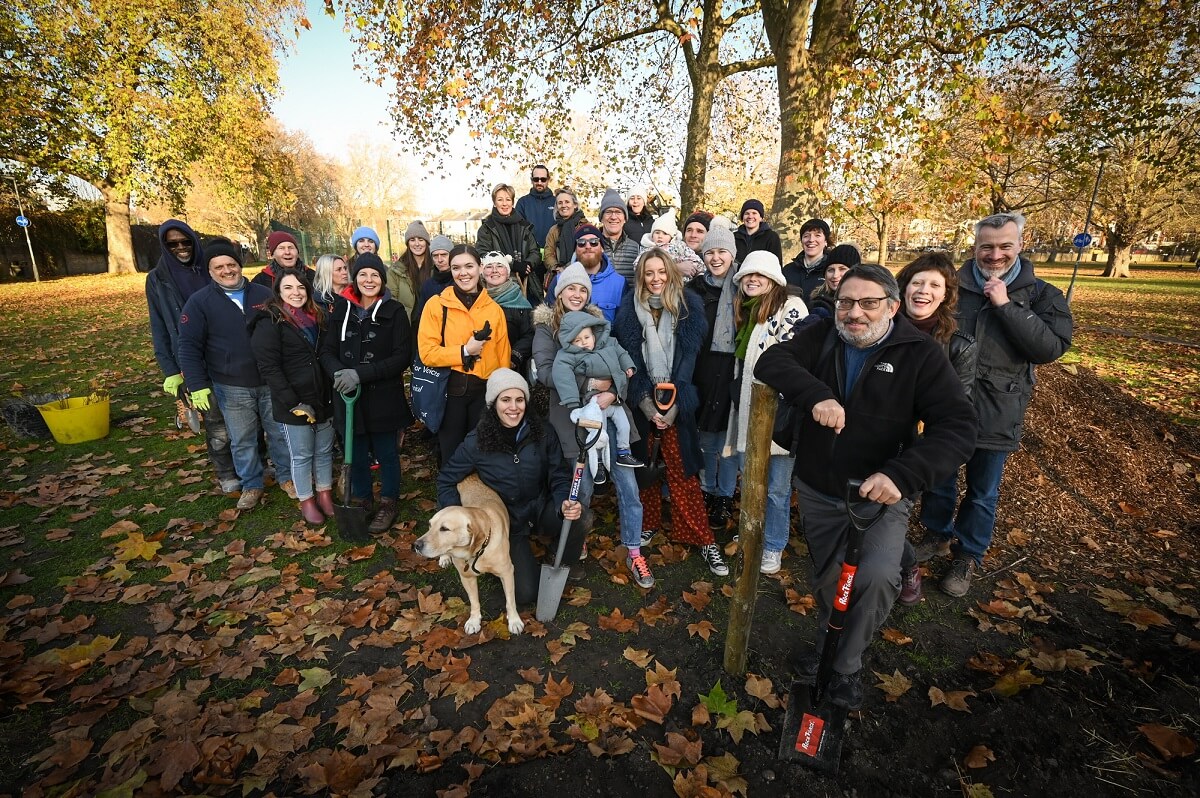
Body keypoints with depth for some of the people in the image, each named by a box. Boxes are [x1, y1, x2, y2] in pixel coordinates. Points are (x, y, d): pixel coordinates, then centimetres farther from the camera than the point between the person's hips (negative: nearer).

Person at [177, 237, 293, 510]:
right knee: (242, 441, 10)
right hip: (231, 388, -1)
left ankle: (287, 477, 30)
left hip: (271, 382, 2)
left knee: (280, 433, 12)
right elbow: (189, 347, -6)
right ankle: (251, 486, 27)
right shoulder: (199, 302, -4)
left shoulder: (264, 294, 3)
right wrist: (198, 385, -12)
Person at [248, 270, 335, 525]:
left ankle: (325, 495, 32)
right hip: (294, 404, -5)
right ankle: (307, 501, 25)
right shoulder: (270, 322, -10)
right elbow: (269, 367, -15)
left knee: (324, 451, 15)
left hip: (323, 398, 6)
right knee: (301, 456, 8)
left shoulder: (316, 317, 10)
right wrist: (294, 403, -19)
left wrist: (332, 393, 8)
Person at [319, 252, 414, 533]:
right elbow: (327, 351, 5)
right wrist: (338, 372, -18)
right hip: (349, 397, 3)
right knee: (356, 454, 14)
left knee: (386, 453, 10)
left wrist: (360, 373, -20)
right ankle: (361, 500, 36)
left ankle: (388, 503, 30)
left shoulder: (394, 311, -5)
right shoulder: (342, 310, 4)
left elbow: (402, 356, -12)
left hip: (384, 397, -3)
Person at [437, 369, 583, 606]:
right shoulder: (477, 441, -15)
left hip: (540, 508, 1)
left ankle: (561, 565, 3)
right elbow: (446, 480, -3)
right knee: (527, 592, -12)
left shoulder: (543, 433, -11)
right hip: (506, 520, -1)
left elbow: (558, 476, -6)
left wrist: (565, 504, -29)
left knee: (577, 523, -32)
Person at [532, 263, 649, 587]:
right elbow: (545, 372, -12)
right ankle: (573, 551, 31)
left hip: (609, 411, 3)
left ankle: (634, 553, 20)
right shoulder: (546, 326, 2)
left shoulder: (597, 321, 12)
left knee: (627, 483, 3)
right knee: (583, 488, 5)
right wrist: (589, 383, -17)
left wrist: (612, 393, -13)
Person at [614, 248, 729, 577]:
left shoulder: (689, 305, -2)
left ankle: (703, 538, 8)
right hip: (641, 398, 2)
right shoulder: (630, 307, 1)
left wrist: (673, 403, -14)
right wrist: (646, 403, -13)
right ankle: (648, 522, 28)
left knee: (681, 468, -2)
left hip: (676, 399, -1)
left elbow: (689, 354, -6)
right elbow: (631, 357, -3)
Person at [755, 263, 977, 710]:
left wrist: (902, 475, -35)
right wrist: (816, 395, -35)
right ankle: (824, 640, 47)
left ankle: (847, 665, 3)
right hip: (817, 491, 3)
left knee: (877, 576, -24)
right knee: (826, 580, 17)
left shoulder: (920, 354, -12)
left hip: (881, 493, -2)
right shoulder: (822, 337, -4)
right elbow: (771, 361, -17)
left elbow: (957, 426, -18)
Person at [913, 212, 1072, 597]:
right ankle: (937, 535, 40)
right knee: (938, 477, 17)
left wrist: (1006, 306, -21)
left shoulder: (1041, 294, -3)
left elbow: (1053, 347, -16)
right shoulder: (952, 285, -1)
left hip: (996, 414, -1)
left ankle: (968, 556, 32)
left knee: (982, 492, 13)